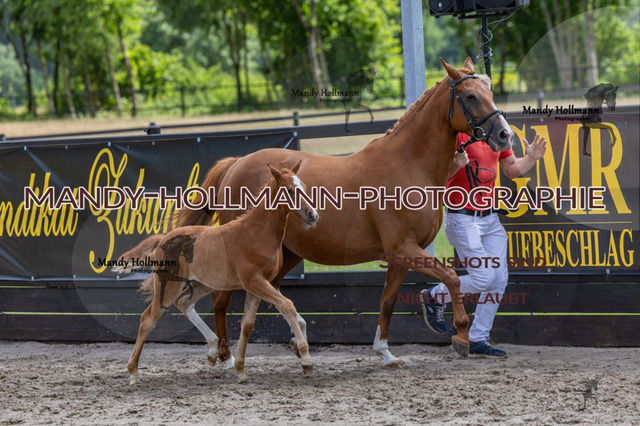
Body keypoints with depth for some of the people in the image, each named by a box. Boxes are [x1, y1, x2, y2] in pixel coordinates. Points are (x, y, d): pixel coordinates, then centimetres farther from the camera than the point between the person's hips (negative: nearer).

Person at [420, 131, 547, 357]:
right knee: (483, 278, -12)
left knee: (499, 279, 3)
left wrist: (531, 158, 1)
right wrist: (455, 165, -36)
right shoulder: (458, 133, -13)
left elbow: (511, 169, 20)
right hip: (463, 218, -8)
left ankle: (478, 339, 12)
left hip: (490, 218, 8)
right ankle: (434, 298, 12)